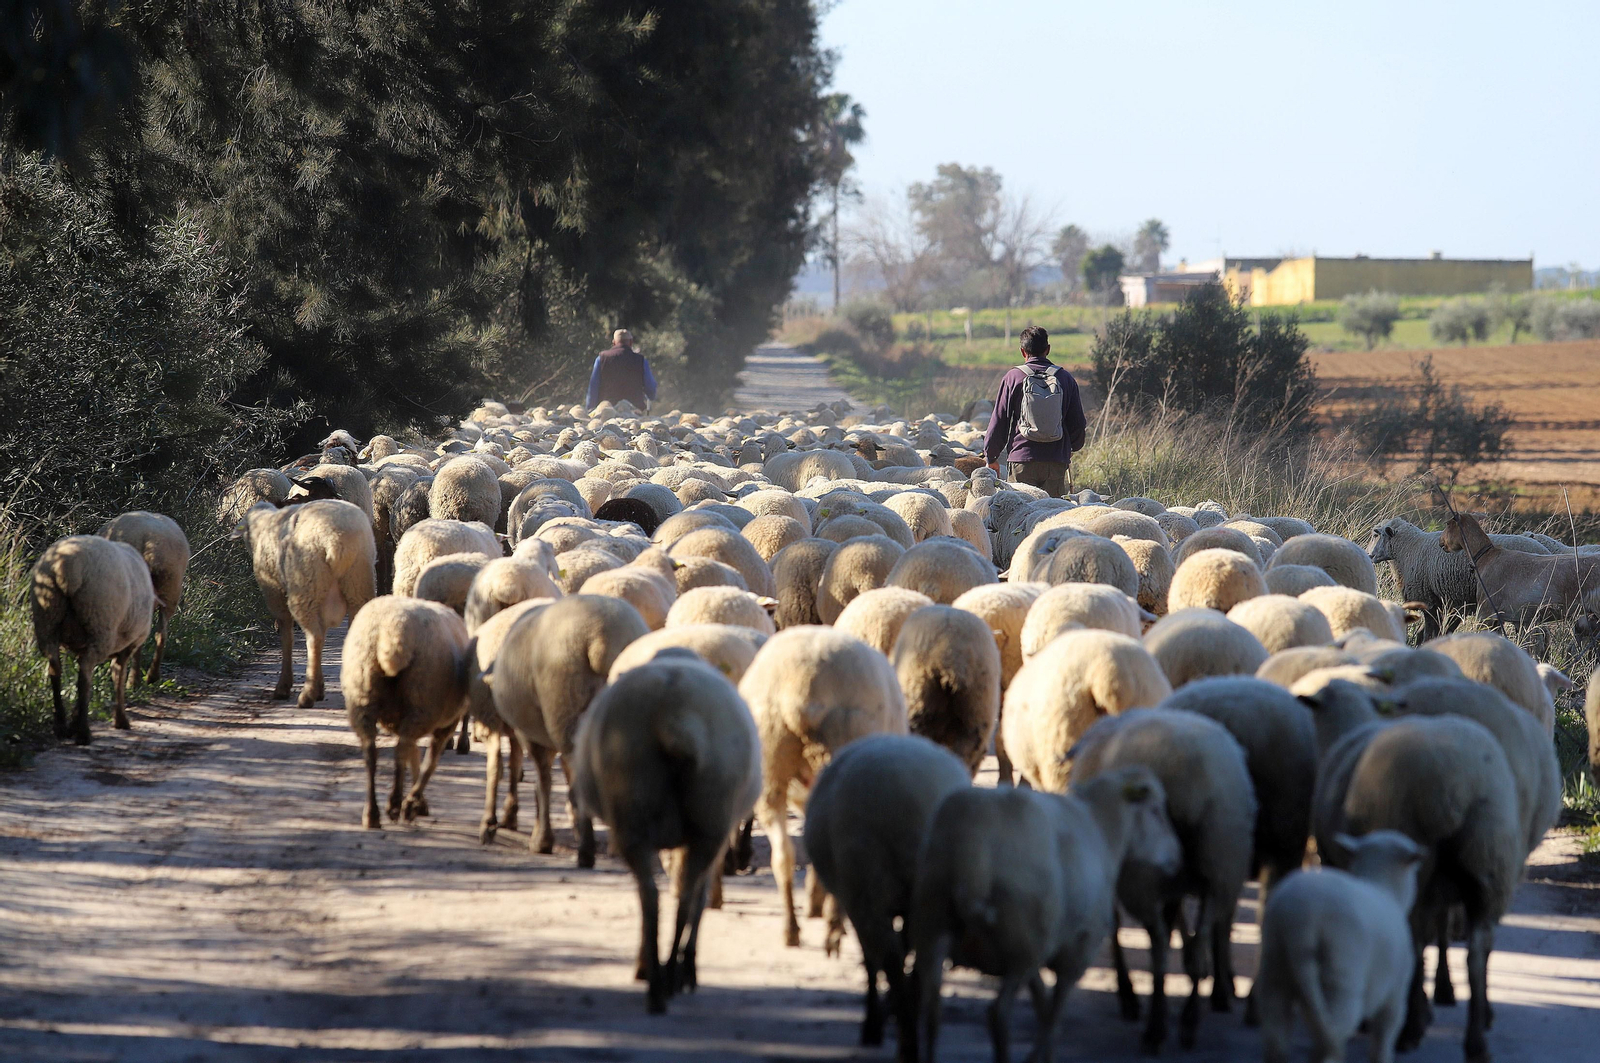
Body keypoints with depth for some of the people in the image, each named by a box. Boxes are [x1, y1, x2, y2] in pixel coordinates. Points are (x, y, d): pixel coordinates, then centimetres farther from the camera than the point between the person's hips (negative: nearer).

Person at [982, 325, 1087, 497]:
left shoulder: (1013, 378, 0)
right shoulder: (1065, 378, 7)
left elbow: (999, 420, 3)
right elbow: (1077, 423, 14)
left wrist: (991, 457, 12)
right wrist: (1073, 447, 33)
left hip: (1022, 459, -2)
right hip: (1056, 461, 2)